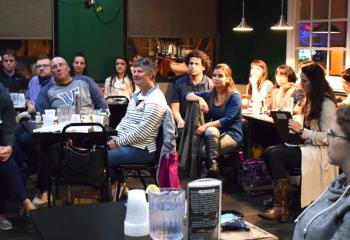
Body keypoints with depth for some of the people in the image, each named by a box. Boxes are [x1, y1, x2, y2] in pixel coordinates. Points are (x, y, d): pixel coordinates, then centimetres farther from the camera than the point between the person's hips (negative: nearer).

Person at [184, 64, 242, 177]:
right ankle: (213, 168, -25)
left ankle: (213, 165, -18)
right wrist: (200, 99, -16)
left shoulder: (234, 96, -6)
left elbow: (228, 119, -17)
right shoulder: (210, 95, 9)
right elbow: (187, 95, 5)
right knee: (211, 130, -30)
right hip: (214, 133, 5)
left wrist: (206, 125, -25)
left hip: (232, 134, -4)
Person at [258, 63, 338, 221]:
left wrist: (301, 131, -18)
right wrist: (294, 127, 0)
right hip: (308, 146, 9)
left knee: (276, 155, -24)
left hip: (321, 151, -9)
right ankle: (280, 196, -13)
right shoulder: (311, 100, 15)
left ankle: (281, 207, -20)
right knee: (269, 152, -13)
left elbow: (327, 137, -18)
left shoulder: (327, 104, -12)